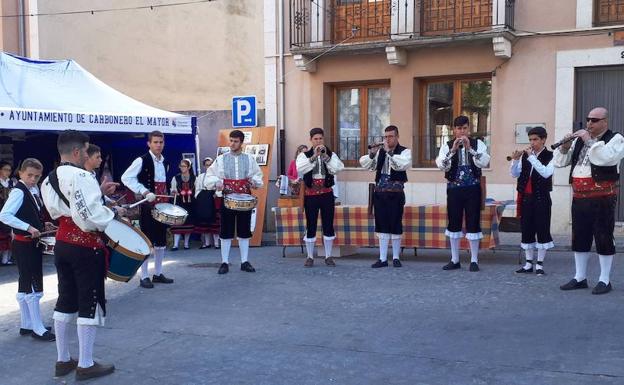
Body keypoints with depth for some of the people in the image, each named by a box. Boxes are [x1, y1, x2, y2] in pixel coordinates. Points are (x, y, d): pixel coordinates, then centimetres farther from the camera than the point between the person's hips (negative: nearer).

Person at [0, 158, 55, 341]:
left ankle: (27, 325, 25)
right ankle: (38, 329, 3)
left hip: (32, 243, 9)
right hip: (23, 244, -9)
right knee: (34, 285, -5)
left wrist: (41, 225, 6)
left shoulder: (34, 190, 7)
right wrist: (28, 227, -28)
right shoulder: (18, 192, -17)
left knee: (25, 285, 15)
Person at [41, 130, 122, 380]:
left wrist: (99, 193, 12)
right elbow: (90, 218, -26)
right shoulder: (81, 176, -19)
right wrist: (114, 214, -10)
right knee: (89, 303, 1)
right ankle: (85, 365, 10)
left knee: (65, 301, 16)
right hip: (86, 247, -9)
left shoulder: (49, 180, 10)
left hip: (62, 244, 9)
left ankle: (63, 360, 26)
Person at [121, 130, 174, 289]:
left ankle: (158, 273, 23)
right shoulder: (142, 160, -11)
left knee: (161, 240, 12)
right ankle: (144, 277, 5)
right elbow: (126, 178, -16)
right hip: (147, 205, -7)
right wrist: (144, 192, -22)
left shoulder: (165, 163, 12)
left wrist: (166, 202, 12)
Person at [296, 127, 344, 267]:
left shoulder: (331, 155, 5)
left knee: (328, 225, 5)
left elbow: (338, 169, -13)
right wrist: (314, 156, -26)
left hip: (326, 194, 1)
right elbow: (300, 169, -19)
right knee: (310, 226, 2)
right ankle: (310, 257, 12)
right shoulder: (304, 155, 1)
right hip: (310, 195, -1)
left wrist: (325, 156, -21)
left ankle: (328, 256, 15)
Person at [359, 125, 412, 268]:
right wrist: (372, 154, -14)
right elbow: (364, 163, 4)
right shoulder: (380, 151, 12)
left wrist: (389, 152, -24)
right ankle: (383, 258, 12)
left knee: (395, 225, 0)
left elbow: (403, 164, -20)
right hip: (379, 193, 4)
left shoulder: (404, 151, 0)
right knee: (382, 226, 6)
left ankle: (396, 257, 12)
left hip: (395, 194, -4)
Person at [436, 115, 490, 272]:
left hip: (473, 188, -1)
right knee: (453, 223, 7)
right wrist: (453, 150, -22)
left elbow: (484, 163, -14)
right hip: (454, 188, 1)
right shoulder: (447, 146, 3)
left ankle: (474, 260, 10)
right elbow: (441, 166, -11)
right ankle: (455, 260, 18)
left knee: (473, 223, 0)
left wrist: (469, 148, -22)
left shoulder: (478, 144, 2)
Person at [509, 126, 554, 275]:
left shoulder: (550, 156, -4)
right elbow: (515, 174, 5)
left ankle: (540, 264, 7)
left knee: (542, 229, -1)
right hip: (525, 197, 5)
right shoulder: (525, 155, 9)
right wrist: (515, 160, -12)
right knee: (526, 229, 8)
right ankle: (528, 263, 16)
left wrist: (532, 157, -22)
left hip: (541, 198, -4)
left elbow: (546, 173, -21)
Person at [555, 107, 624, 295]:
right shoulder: (579, 140, 14)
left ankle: (604, 280, 9)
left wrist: (589, 141, -18)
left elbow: (606, 158, -22)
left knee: (603, 237, 0)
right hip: (579, 197, 6)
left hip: (602, 197, -6)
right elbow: (560, 162, 12)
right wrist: (565, 146, -5)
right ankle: (580, 278, 20)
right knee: (579, 237, 10)